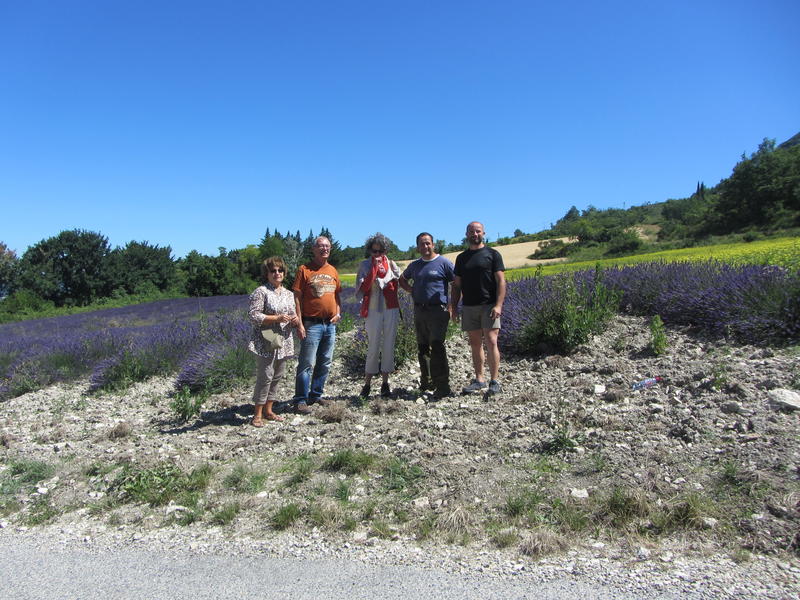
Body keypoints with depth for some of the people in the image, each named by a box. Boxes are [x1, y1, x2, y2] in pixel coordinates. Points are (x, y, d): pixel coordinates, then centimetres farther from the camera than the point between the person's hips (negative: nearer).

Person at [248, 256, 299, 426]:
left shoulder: (289, 294, 14)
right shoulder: (261, 291, -6)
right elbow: (253, 316, -13)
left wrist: (295, 320, -2)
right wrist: (277, 318, -19)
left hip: (284, 342, 7)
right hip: (265, 343, -7)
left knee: (277, 376, 11)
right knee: (265, 376, -7)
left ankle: (268, 410, 23)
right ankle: (257, 414, 4)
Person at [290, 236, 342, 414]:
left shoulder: (333, 271, 12)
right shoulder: (304, 270, -5)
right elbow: (297, 298, -8)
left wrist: (338, 312, 4)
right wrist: (299, 324, -13)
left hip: (330, 324, 6)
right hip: (312, 324, -6)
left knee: (325, 363, 13)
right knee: (307, 364, -5)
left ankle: (316, 394, 26)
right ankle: (300, 401, 3)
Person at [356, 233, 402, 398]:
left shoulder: (391, 264, 7)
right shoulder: (364, 265, 2)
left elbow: (399, 281, 0)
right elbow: (363, 287, -10)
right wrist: (374, 268, -11)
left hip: (391, 309, 2)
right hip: (373, 310, -2)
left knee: (389, 346, 5)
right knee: (373, 346, -2)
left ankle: (385, 383, 14)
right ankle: (367, 383, 8)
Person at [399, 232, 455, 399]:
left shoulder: (443, 263, -2)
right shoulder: (414, 265, 15)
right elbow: (402, 279, 32)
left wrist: (452, 306, -9)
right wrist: (411, 290, 12)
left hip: (438, 311, -6)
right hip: (419, 311, 7)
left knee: (437, 347, -13)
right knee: (422, 348, 11)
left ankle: (443, 386, -11)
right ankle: (426, 382, 23)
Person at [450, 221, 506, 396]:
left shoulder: (492, 254, 3)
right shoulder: (461, 258, 15)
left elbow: (501, 281, -3)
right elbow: (456, 285, 16)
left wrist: (498, 305, -14)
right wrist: (452, 307, 7)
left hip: (489, 305, -4)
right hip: (469, 307, 4)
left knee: (491, 342, -10)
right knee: (475, 344, 7)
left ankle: (494, 382, -4)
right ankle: (479, 379, 16)